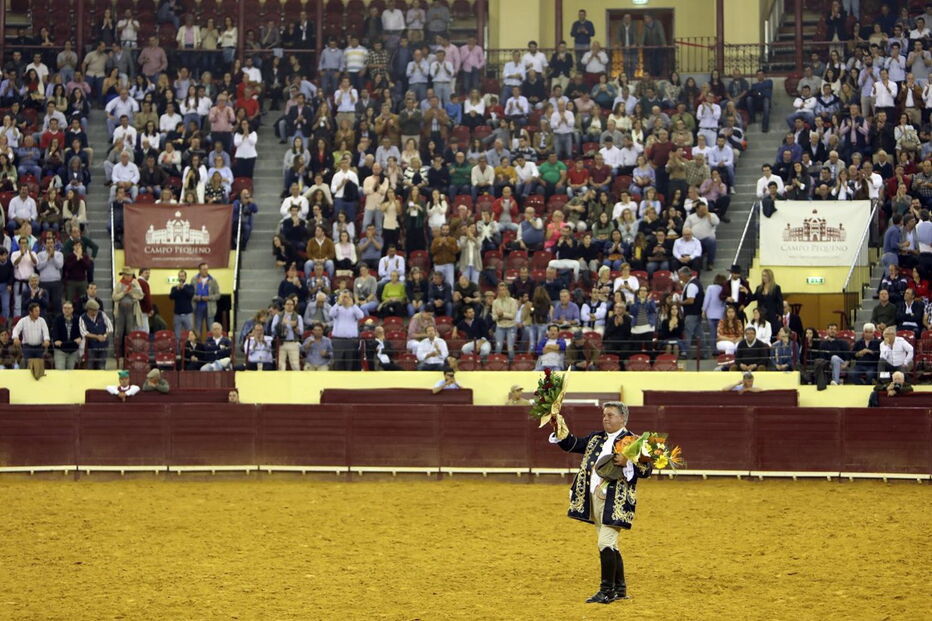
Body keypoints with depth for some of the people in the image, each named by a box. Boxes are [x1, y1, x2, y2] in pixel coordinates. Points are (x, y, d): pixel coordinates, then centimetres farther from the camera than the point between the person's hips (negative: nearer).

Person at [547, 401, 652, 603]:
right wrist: (559, 429, 4)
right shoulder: (596, 439, 17)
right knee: (610, 546, 13)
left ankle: (607, 591, -7)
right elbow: (572, 444, 18)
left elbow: (646, 469, -11)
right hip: (595, 498, 8)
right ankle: (620, 589, 21)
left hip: (616, 502, -8)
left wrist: (626, 463, -25)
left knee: (605, 542, -14)